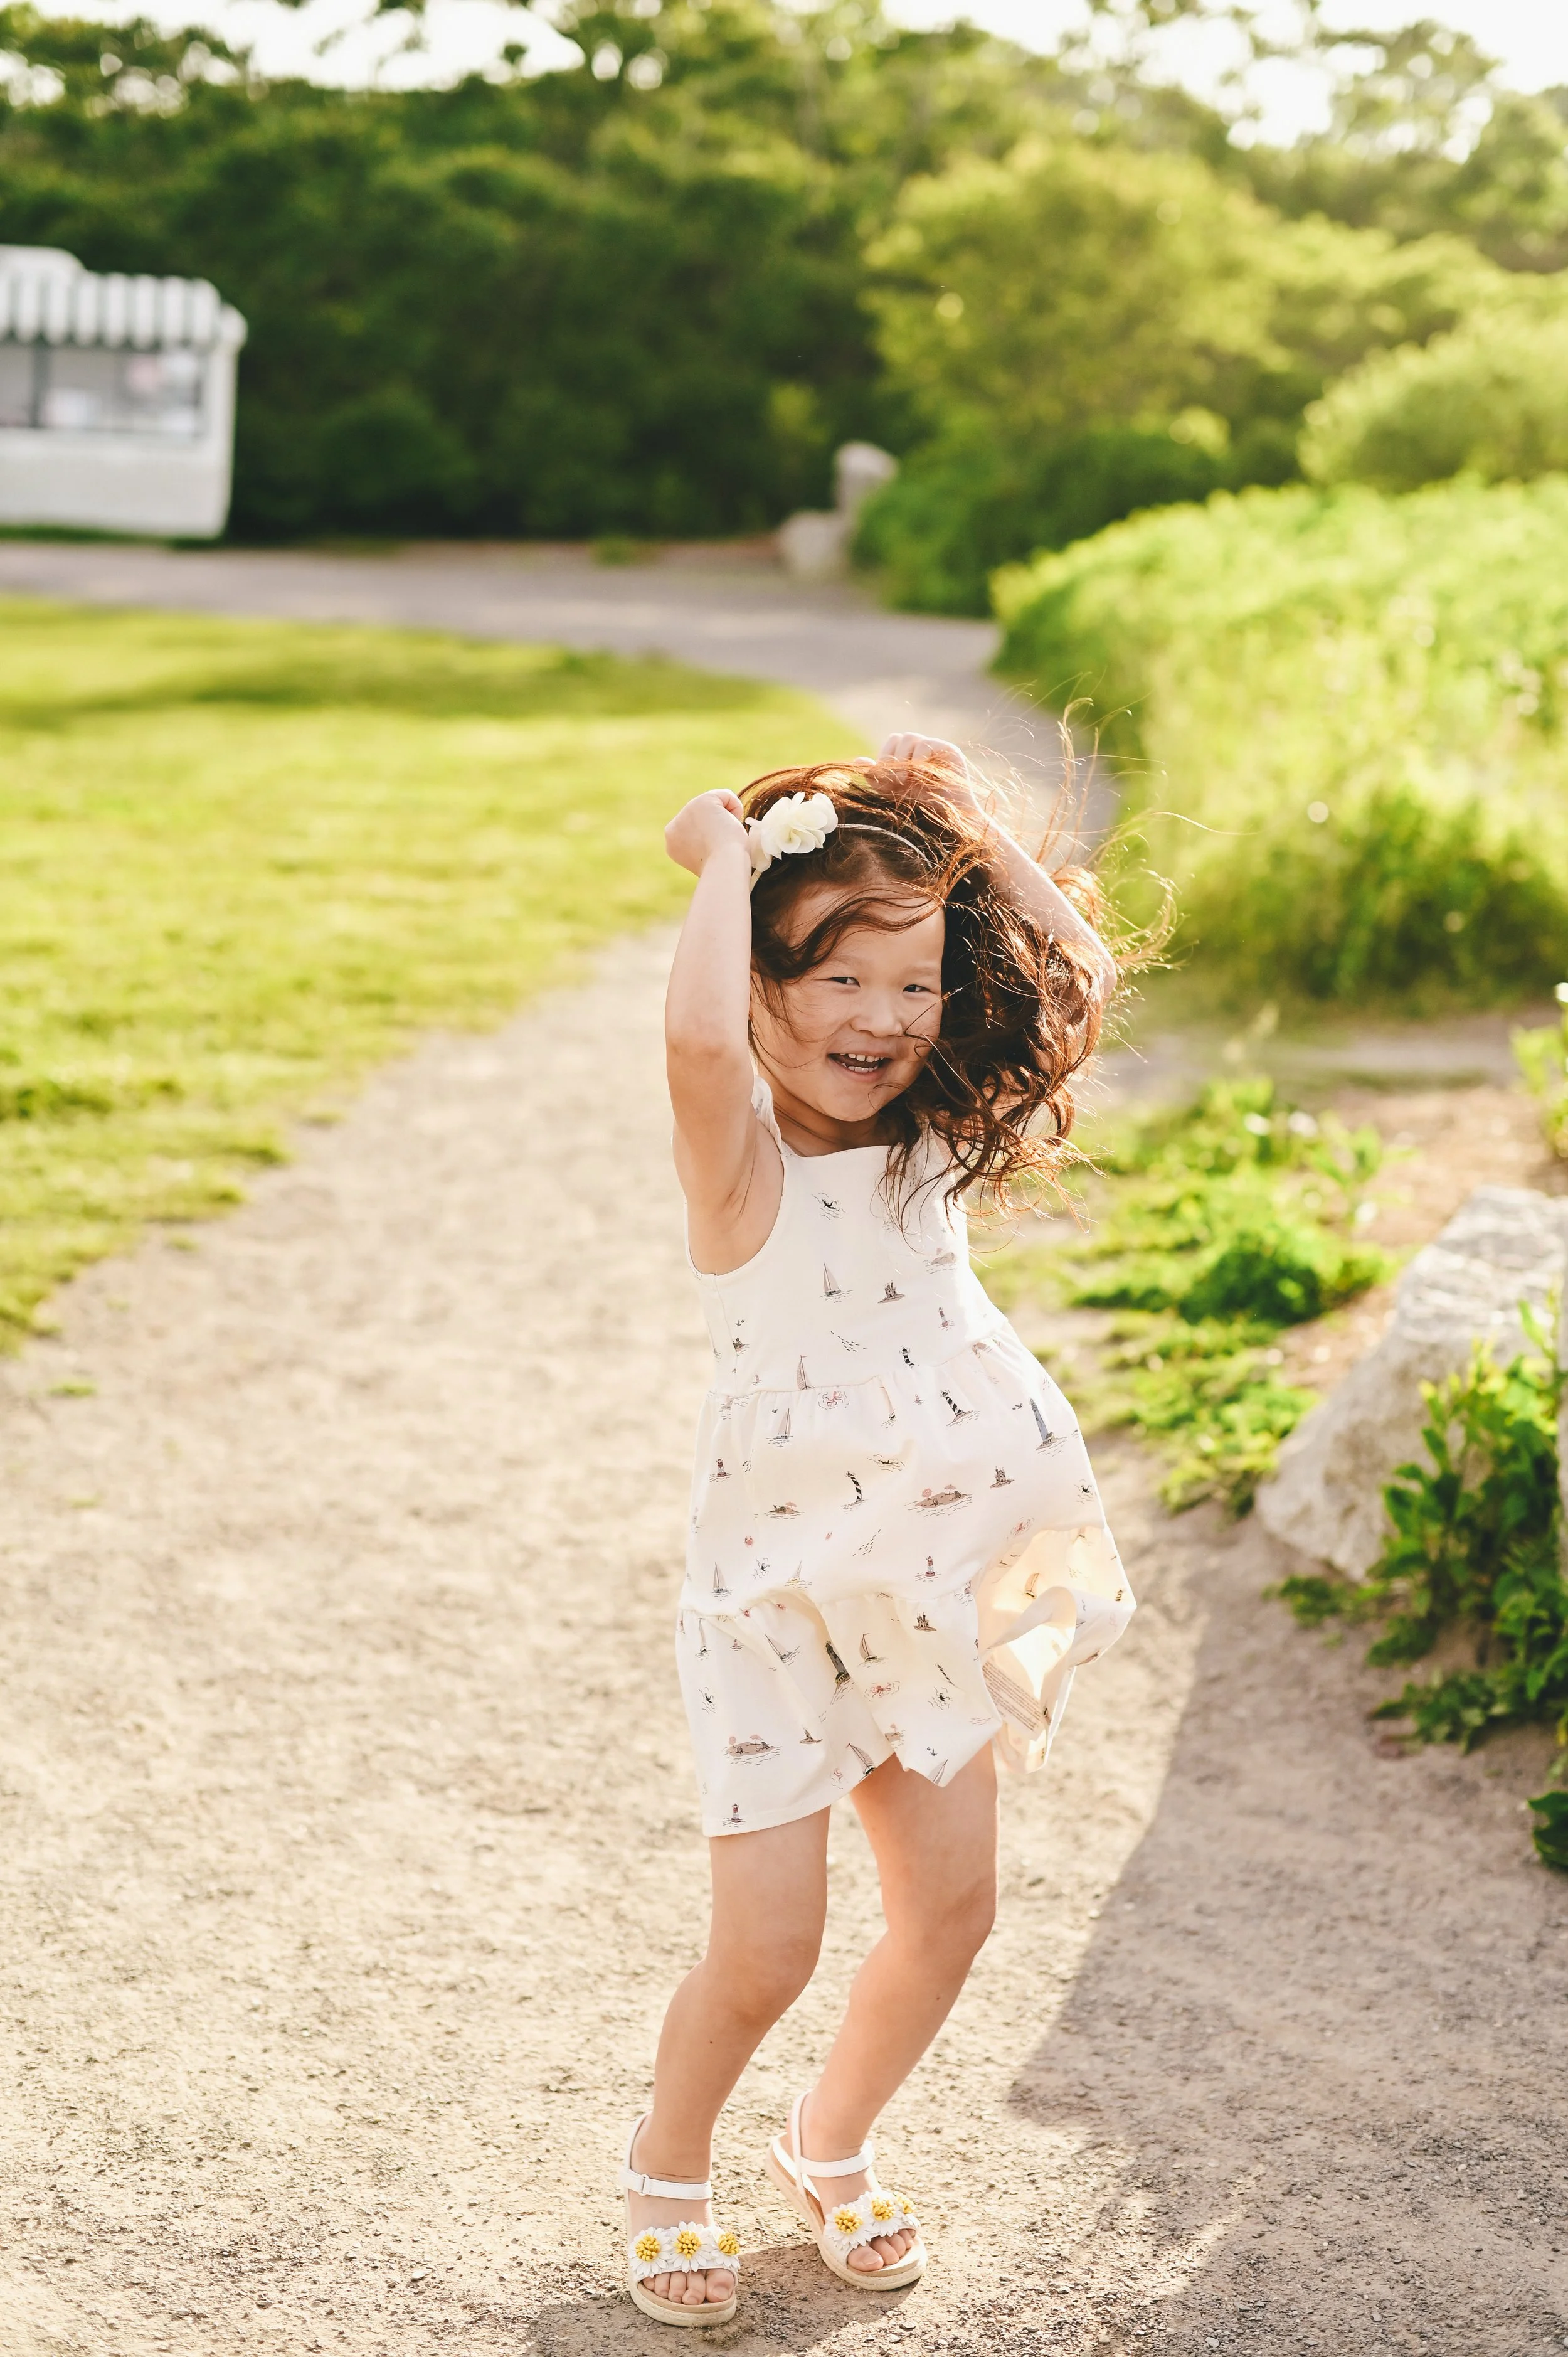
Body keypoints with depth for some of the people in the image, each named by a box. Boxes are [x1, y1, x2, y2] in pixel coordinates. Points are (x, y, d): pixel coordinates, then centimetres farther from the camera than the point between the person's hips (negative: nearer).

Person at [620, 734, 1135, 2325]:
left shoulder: (931, 1144, 0)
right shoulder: (740, 1159, -17)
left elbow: (1075, 982, -3)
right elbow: (696, 1034, -41)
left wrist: (965, 829, -6)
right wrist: (729, 853, -26)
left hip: (934, 1594, 6)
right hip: (778, 1598, -6)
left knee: (949, 1906, 11)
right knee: (765, 1952, -1)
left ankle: (831, 2148, 37)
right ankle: (667, 2171, 29)